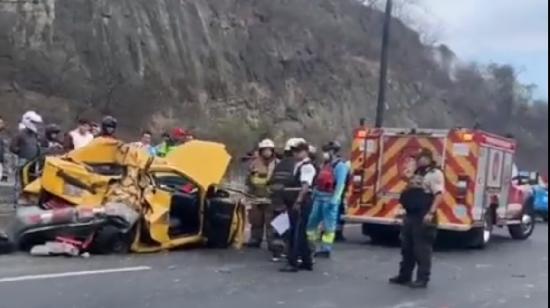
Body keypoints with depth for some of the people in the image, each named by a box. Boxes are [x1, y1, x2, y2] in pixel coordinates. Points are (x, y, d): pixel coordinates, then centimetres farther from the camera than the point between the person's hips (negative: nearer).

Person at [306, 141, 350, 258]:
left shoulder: (340, 165, -9)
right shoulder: (325, 164, 18)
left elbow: (340, 184, -18)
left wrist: (334, 200, -24)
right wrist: (314, 195, 15)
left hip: (330, 199, -9)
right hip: (319, 198, 9)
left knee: (328, 226, -3)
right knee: (312, 222, 12)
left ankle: (326, 249, 2)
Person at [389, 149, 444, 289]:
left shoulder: (435, 173, -9)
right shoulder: (417, 173, 20)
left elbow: (439, 195, -19)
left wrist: (431, 213, -27)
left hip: (423, 217, -10)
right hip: (411, 215, 10)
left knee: (422, 250, -4)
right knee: (407, 248, 13)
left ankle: (422, 279, 2)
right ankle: (404, 276, 22)